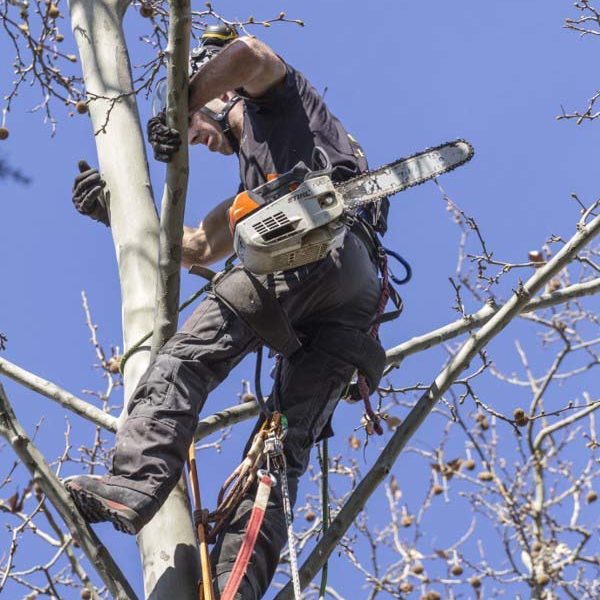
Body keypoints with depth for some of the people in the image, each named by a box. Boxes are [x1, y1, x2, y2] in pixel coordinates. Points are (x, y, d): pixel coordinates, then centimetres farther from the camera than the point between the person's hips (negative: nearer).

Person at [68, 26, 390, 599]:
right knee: (285, 445, -7)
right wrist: (118, 213, 43)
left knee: (184, 357, -20)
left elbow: (248, 53, -1)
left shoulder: (278, 100, 25)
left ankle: (135, 481, -39)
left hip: (317, 242, -8)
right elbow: (196, 249, 43)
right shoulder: (253, 181, 45)